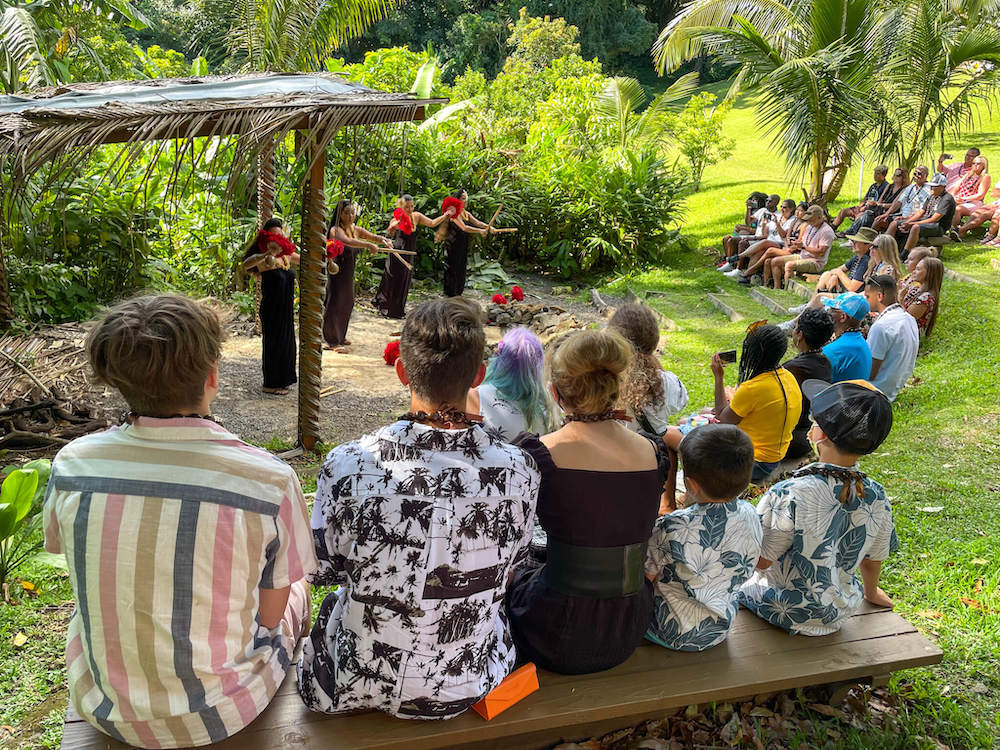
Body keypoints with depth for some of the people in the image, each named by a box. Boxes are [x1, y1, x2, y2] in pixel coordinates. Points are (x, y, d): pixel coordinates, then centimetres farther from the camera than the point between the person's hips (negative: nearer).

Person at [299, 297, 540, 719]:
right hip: (464, 690, 1)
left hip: (354, 684, 0)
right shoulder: (517, 471, -21)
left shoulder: (347, 466, -24)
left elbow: (322, 570, -5)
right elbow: (507, 572, -2)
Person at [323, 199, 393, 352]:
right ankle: (332, 341, 3)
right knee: (335, 304, -3)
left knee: (347, 304, 16)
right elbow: (347, 241, -36)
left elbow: (373, 237, 6)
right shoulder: (336, 230, -17)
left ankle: (340, 336, 31)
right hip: (337, 272, -8)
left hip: (349, 273, 8)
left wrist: (383, 241, -17)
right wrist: (368, 245, -45)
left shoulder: (356, 229, 6)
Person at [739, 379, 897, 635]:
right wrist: (870, 592, 24)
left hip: (787, 613, -5)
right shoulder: (875, 496, -15)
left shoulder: (788, 495, -32)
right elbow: (874, 559, 2)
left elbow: (761, 560, -20)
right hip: (840, 614, 5)